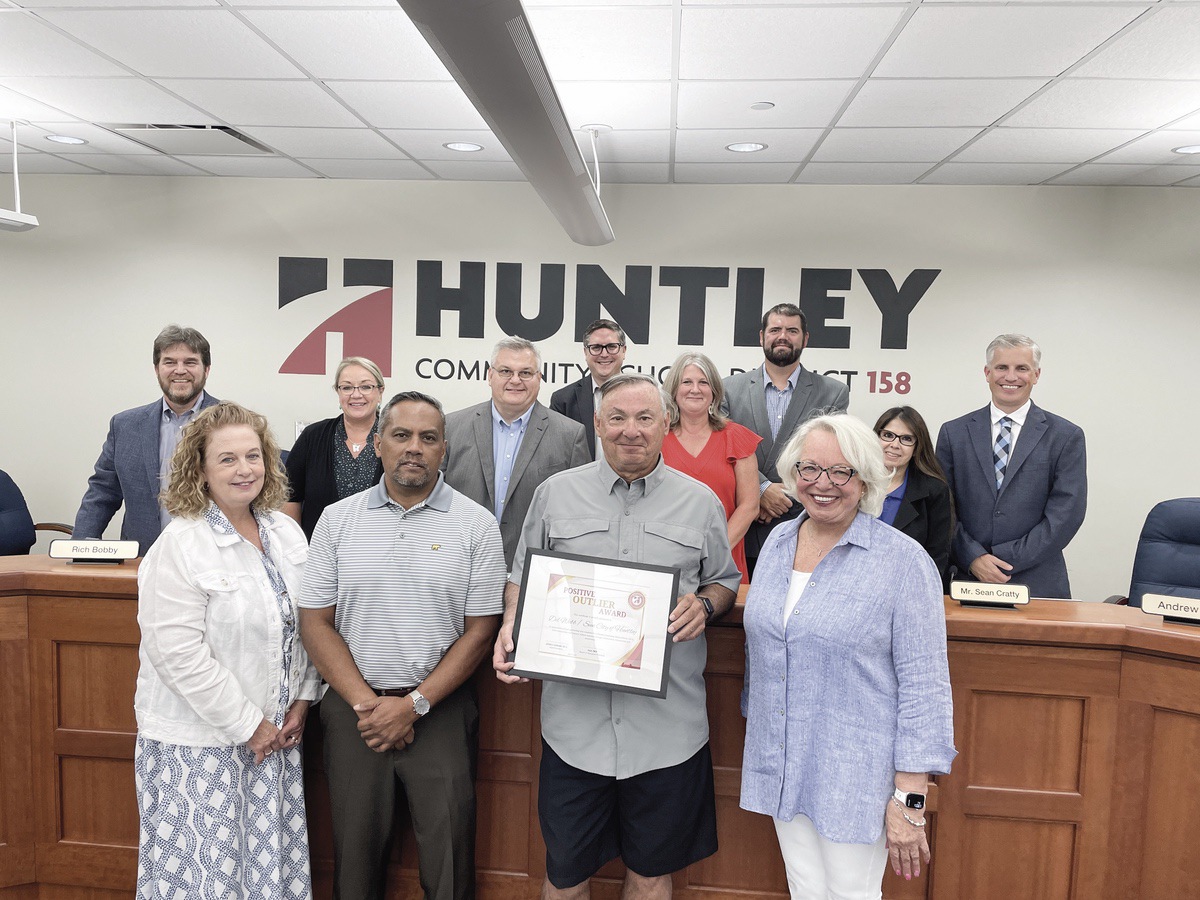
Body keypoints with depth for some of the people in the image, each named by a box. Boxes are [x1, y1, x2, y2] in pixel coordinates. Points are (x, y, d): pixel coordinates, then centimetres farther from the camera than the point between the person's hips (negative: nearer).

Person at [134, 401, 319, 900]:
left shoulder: (286, 531, 5)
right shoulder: (180, 545, -14)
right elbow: (179, 654, -18)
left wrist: (302, 700, 3)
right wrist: (248, 724, -14)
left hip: (274, 733, 6)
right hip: (200, 742, -5)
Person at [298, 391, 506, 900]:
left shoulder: (476, 525, -3)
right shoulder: (338, 519, 2)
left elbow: (480, 629, -5)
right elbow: (315, 622, 1)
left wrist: (414, 704, -11)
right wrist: (365, 702, -9)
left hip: (439, 706, -1)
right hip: (353, 705, 2)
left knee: (448, 853, 4)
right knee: (355, 845, 14)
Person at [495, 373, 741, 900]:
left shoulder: (700, 502, 3)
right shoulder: (555, 493, 4)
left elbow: (725, 580, 12)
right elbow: (523, 576, 10)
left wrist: (704, 605, -9)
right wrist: (511, 626, -8)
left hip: (667, 724, 0)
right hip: (575, 719, 0)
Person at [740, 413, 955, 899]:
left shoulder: (904, 562, -14)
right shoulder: (777, 541, 3)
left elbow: (923, 686, -14)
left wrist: (909, 799, -15)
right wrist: (755, 726, 19)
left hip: (855, 776, -5)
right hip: (780, 768, 5)